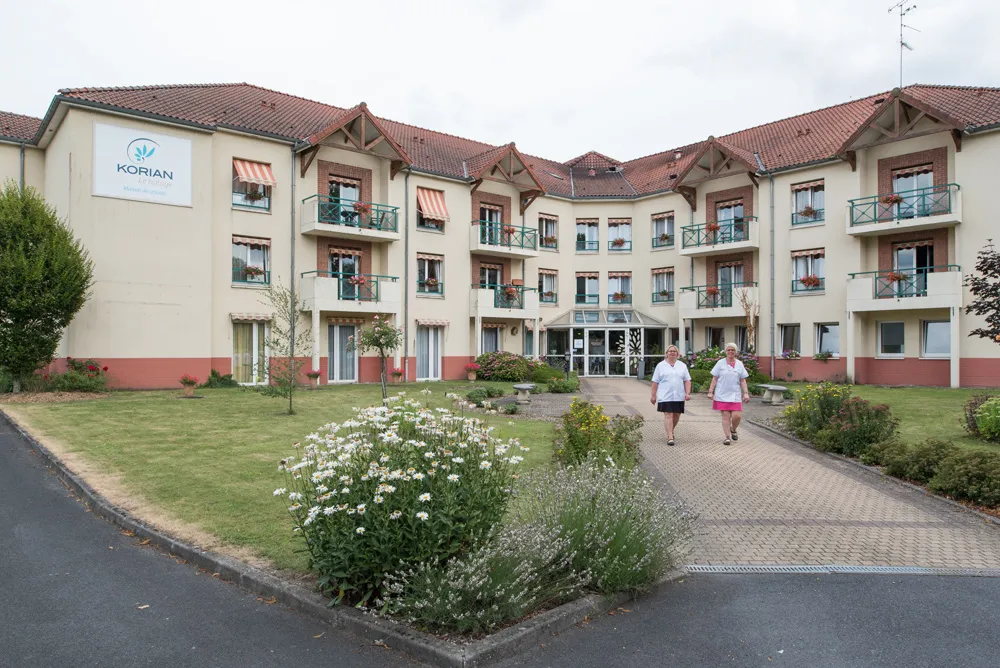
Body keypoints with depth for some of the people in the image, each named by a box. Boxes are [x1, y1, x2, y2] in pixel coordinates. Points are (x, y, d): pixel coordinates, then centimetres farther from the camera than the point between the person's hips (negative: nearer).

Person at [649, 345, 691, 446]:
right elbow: (655, 382, 4)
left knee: (676, 415, 9)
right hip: (665, 396, -3)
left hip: (679, 396, 3)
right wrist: (653, 395, 0)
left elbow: (687, 381, 9)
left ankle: (670, 432, 33)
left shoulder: (682, 365, 12)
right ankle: (670, 437, -10)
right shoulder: (661, 365, 6)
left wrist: (688, 393, -3)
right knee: (668, 415, -10)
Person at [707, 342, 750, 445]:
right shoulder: (720, 363, 4)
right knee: (725, 415, -2)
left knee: (737, 416, -6)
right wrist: (710, 392, -3)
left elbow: (743, 380, 9)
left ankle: (733, 430, 23)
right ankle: (727, 436, 6)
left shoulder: (739, 364, 9)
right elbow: (714, 379, 3)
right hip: (722, 394, -1)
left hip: (735, 395, 1)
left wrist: (746, 393, 0)